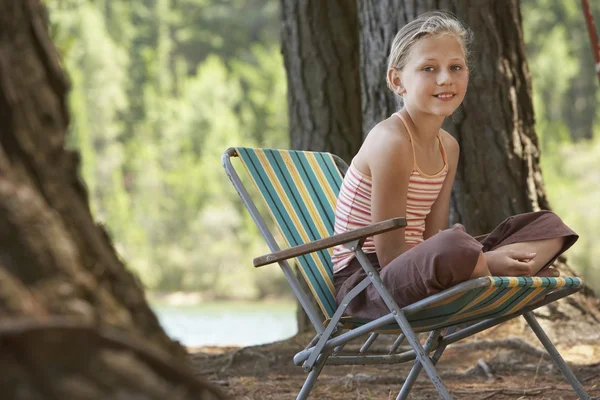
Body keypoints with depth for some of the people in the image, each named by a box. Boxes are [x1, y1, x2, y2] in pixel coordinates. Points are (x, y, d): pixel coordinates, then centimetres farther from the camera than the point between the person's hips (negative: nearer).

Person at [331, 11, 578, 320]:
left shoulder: (447, 147, 9)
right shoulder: (390, 141, -18)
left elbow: (432, 238, 8)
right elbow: (390, 254, -20)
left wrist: (480, 261, -13)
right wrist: (482, 261, -18)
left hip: (410, 270, 9)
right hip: (364, 282, -9)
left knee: (547, 226, 10)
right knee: (453, 247, -42)